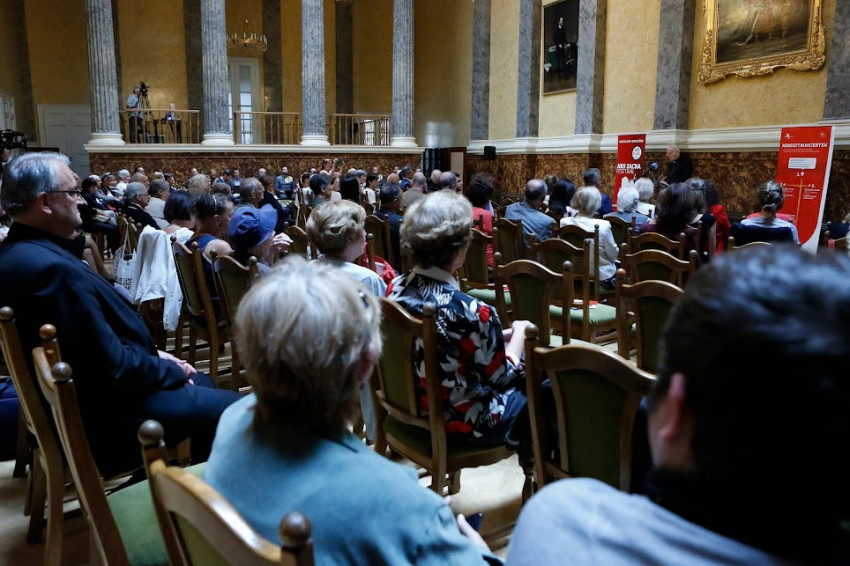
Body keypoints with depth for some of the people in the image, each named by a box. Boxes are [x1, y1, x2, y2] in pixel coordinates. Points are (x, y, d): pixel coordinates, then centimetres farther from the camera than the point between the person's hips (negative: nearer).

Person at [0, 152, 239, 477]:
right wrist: (171, 370, -10)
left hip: (78, 391, 11)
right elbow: (113, 367, -27)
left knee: (202, 383, 22)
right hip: (101, 410, -11)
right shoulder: (53, 268, -29)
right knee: (231, 408, -7)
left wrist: (154, 355, 5)